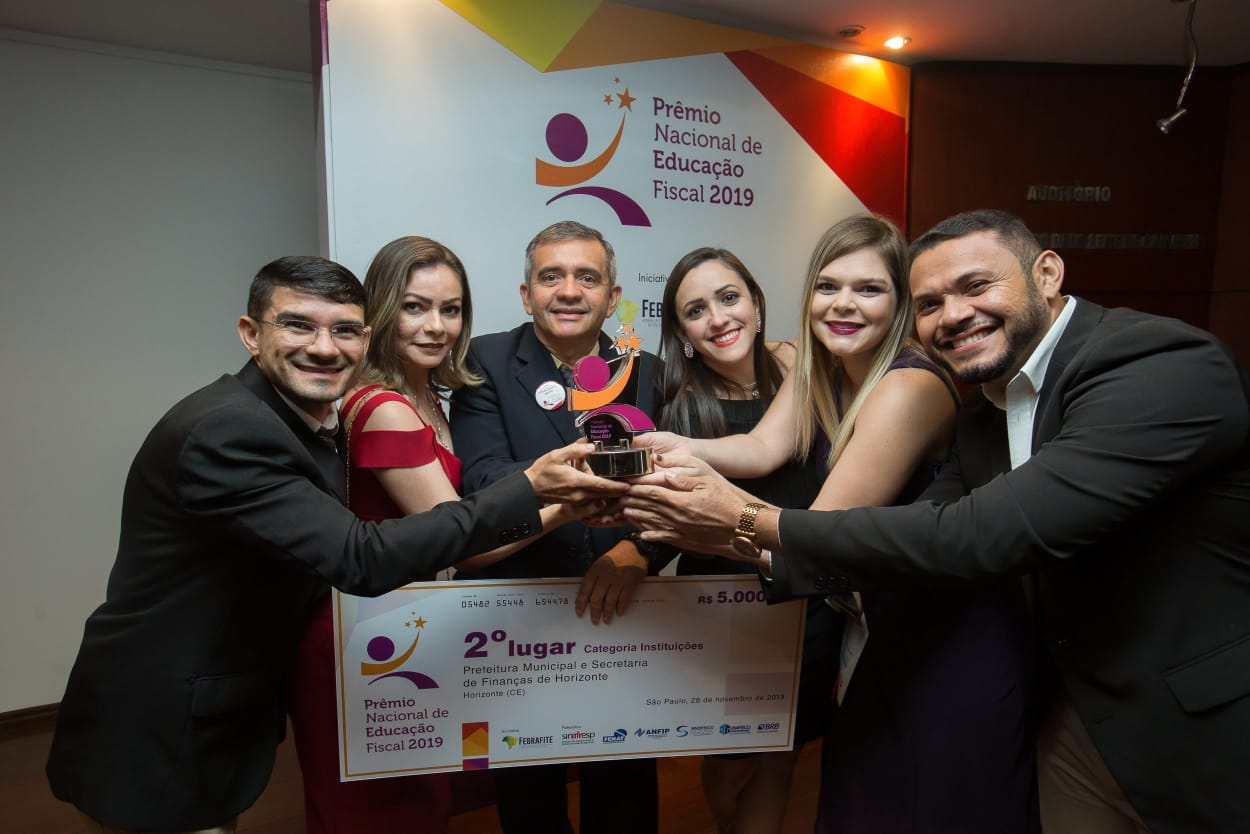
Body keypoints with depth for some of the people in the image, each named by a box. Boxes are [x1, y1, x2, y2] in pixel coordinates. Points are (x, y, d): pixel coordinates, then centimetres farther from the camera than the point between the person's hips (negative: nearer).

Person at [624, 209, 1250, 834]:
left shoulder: (1168, 366, -24)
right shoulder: (984, 416, 1)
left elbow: (987, 537, -32)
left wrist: (751, 521, -28)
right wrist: (741, 546, -10)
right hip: (1084, 718, 6)